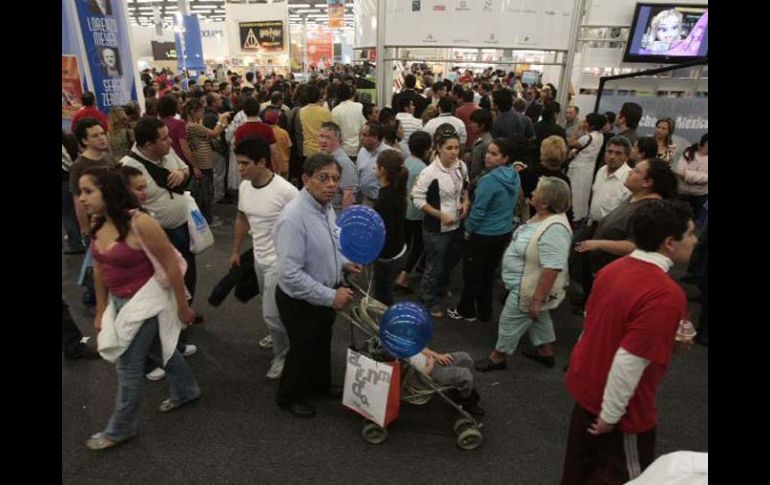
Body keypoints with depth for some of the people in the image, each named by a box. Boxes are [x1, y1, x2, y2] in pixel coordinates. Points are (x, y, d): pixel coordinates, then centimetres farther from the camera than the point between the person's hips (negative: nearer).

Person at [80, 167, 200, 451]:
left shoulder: (140, 224, -26)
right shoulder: (98, 226, -2)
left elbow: (172, 265, -20)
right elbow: (100, 269, 9)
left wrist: (182, 307, -13)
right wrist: (101, 310, 14)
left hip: (146, 301, -8)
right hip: (119, 301, 8)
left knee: (128, 365, 4)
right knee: (158, 348, 24)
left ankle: (120, 429, 26)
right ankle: (186, 391, 46)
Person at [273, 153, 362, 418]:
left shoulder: (326, 206, -4)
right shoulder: (294, 217, -33)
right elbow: (290, 275, -34)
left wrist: (343, 262, -1)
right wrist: (331, 297, -29)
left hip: (324, 295, 8)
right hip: (301, 301, -8)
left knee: (322, 344, 28)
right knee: (303, 349, 16)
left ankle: (319, 385, 55)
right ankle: (289, 396, 44)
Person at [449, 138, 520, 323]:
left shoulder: (490, 179, -26)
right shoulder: (515, 176, -1)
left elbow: (478, 210, -23)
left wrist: (468, 229, -6)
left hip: (483, 234, -7)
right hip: (505, 232, 7)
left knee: (472, 273, 12)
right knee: (489, 272, 21)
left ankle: (467, 311, 28)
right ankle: (485, 311, 33)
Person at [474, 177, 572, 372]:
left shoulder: (554, 229, -33)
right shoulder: (542, 216, -1)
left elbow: (552, 269, -34)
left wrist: (536, 300, -29)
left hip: (529, 290, -9)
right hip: (527, 284, 10)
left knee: (510, 321, 7)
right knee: (539, 318, 24)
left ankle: (497, 357, 25)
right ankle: (546, 353, 42)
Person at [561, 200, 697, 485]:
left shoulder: (614, 269, -3)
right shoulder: (666, 294, -29)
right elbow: (629, 363, -30)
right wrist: (610, 416, -19)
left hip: (585, 385, 7)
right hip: (614, 403, -7)